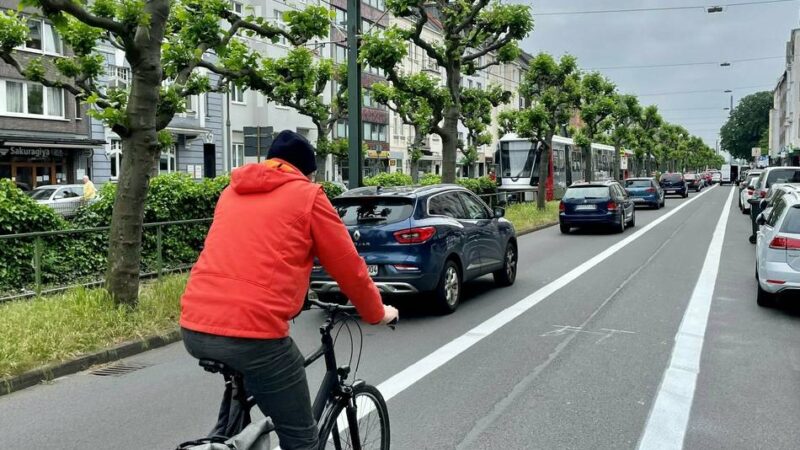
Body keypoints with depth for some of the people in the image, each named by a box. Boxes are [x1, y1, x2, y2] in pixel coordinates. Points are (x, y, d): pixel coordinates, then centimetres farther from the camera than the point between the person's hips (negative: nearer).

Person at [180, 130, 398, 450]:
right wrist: (377, 313, 25)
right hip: (253, 330, -6)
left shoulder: (232, 192, 22)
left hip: (194, 328, 7)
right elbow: (348, 266, 9)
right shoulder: (308, 194, 5)